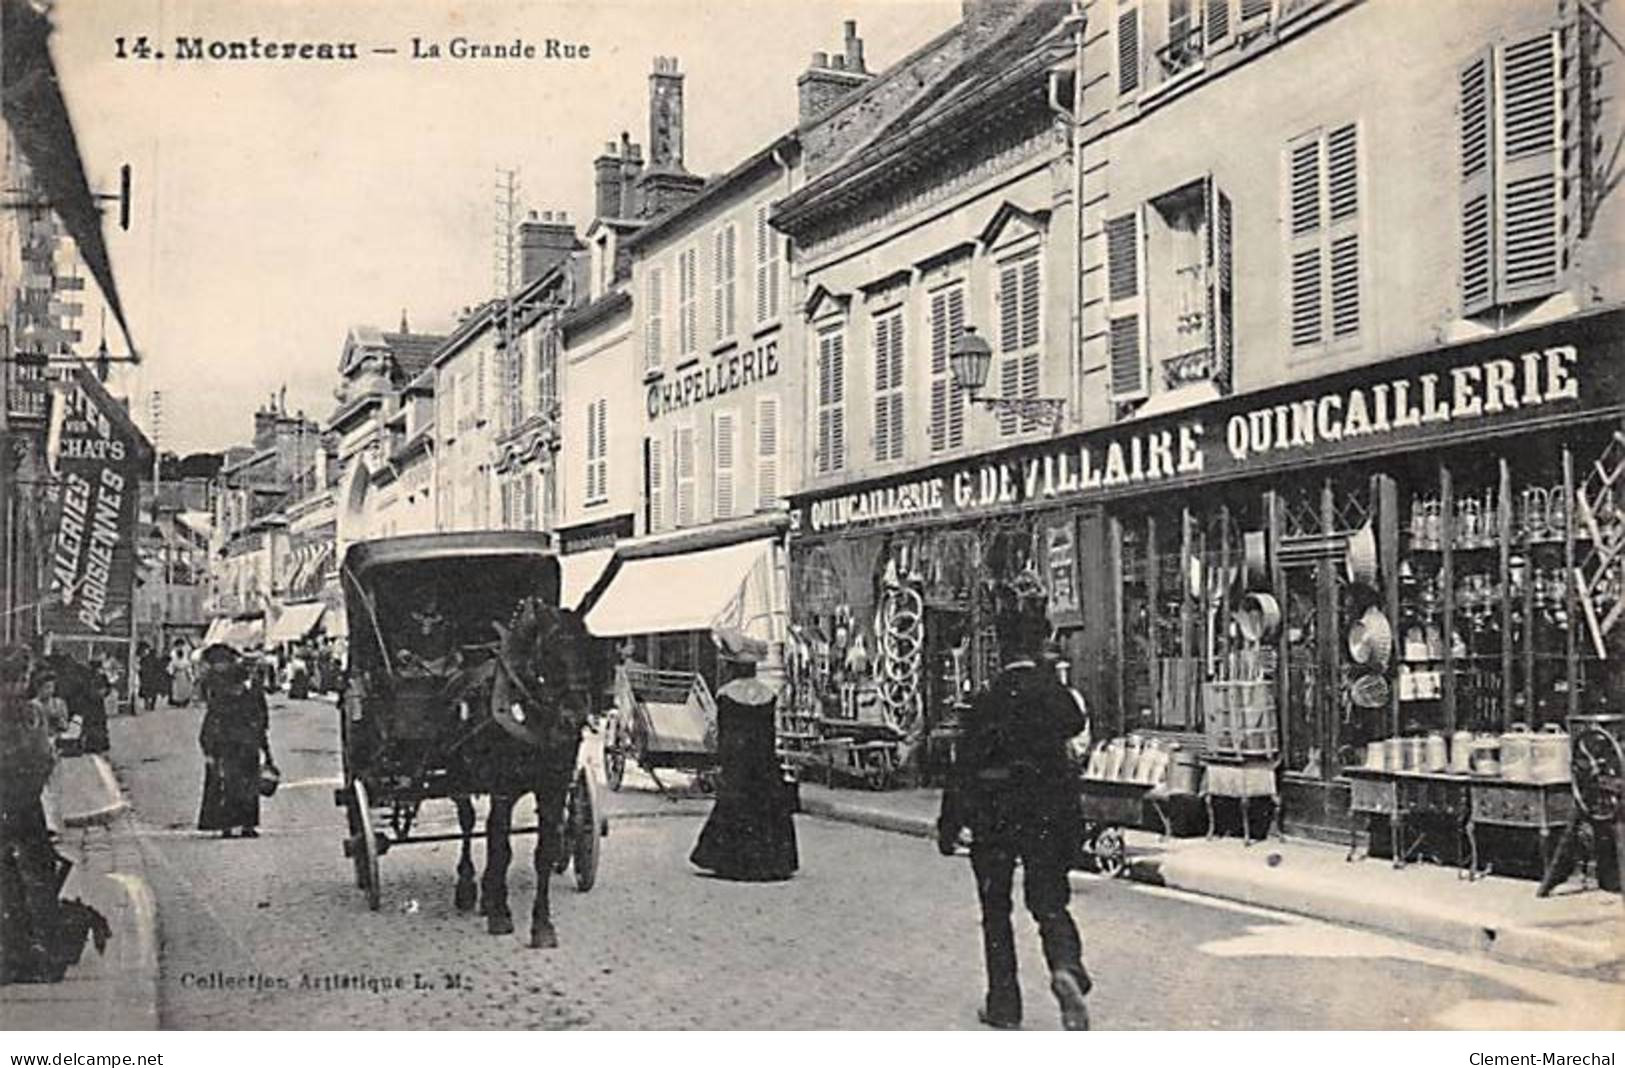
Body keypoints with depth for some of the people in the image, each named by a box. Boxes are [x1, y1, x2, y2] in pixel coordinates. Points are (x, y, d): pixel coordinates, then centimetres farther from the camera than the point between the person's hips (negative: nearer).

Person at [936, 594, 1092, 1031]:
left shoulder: (989, 698, -14)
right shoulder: (1054, 690, -4)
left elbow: (965, 766, -11)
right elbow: (1075, 724, 19)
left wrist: (949, 826, -5)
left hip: (996, 816, -2)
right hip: (1050, 811, 3)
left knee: (996, 909, 12)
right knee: (1050, 902, 10)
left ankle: (1004, 1003, 15)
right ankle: (1066, 968, -19)